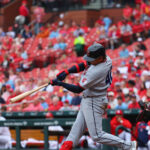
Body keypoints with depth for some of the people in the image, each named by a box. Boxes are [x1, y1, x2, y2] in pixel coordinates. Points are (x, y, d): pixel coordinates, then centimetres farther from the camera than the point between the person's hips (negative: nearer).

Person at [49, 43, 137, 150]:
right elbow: (82, 65, 6)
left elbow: (78, 89, -23)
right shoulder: (106, 59, -4)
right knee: (78, 126, 14)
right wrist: (66, 72, -6)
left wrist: (59, 83, -16)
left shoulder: (96, 72, -30)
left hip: (94, 103, -10)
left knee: (97, 136, -7)